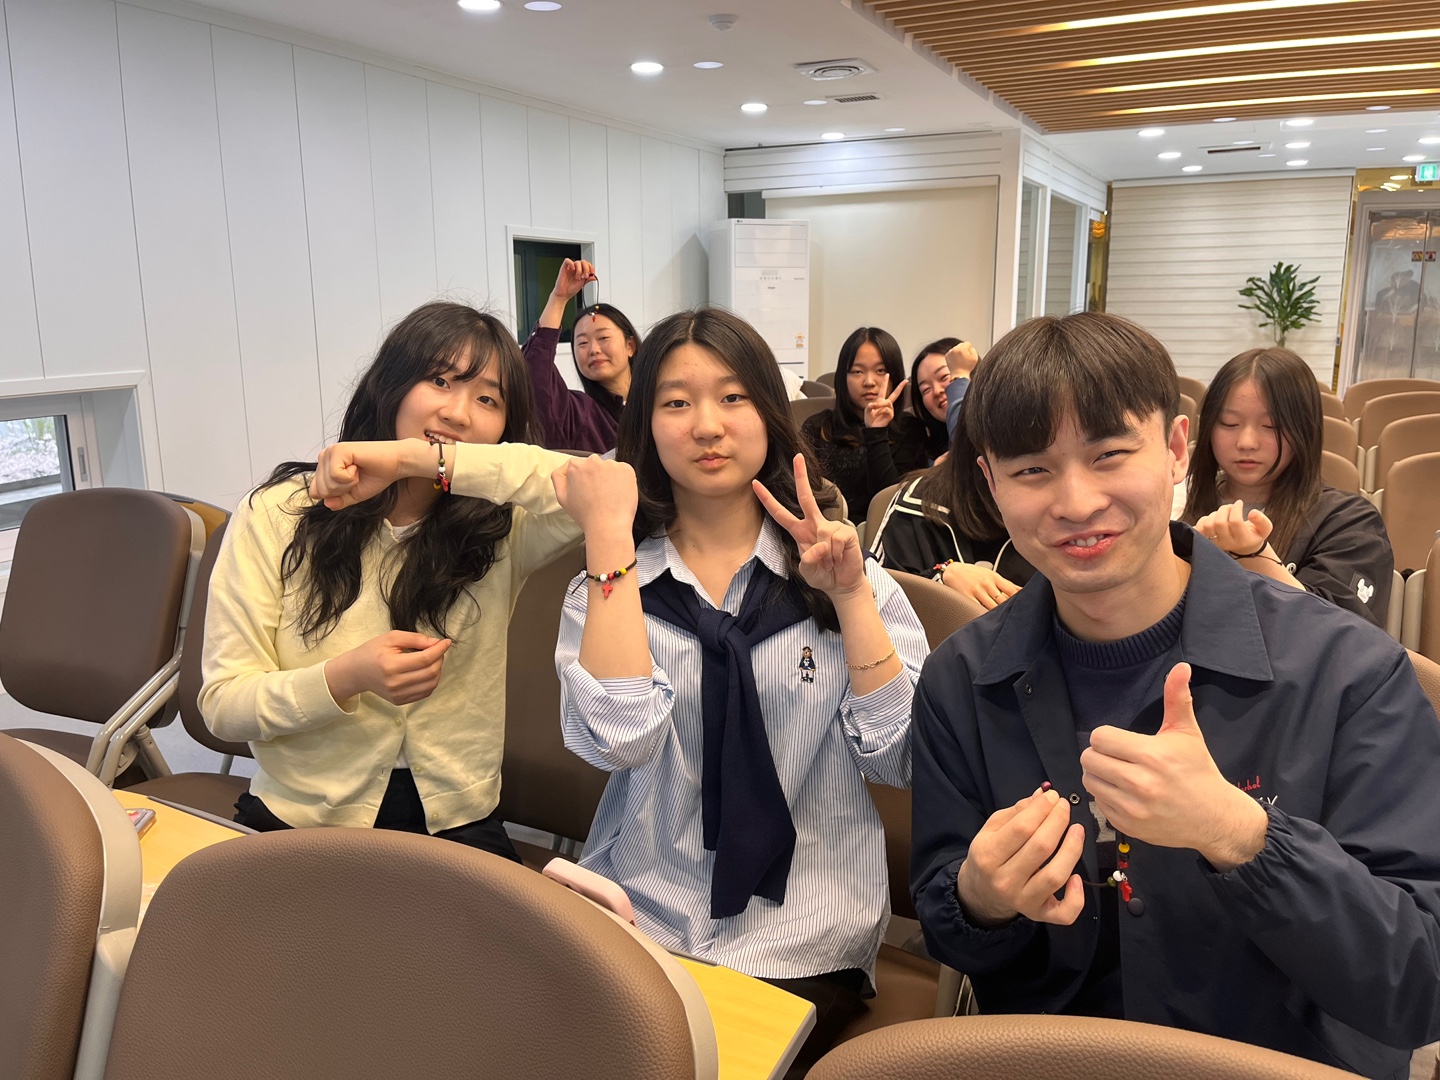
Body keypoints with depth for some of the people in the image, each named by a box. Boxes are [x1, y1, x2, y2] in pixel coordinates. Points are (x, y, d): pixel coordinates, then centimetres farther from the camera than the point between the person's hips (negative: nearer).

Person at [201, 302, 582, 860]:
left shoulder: (499, 527, -1)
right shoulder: (277, 515, -2)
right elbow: (222, 703, -3)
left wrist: (424, 458, -26)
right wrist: (346, 679, -23)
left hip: (457, 828, 2)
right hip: (300, 824, -1)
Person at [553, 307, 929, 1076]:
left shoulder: (849, 578, 3)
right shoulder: (611, 584, 3)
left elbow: (901, 761, -6)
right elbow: (618, 741, -17)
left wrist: (851, 598, -13)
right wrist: (609, 536, -15)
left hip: (800, 936, 0)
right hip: (641, 920, 1)